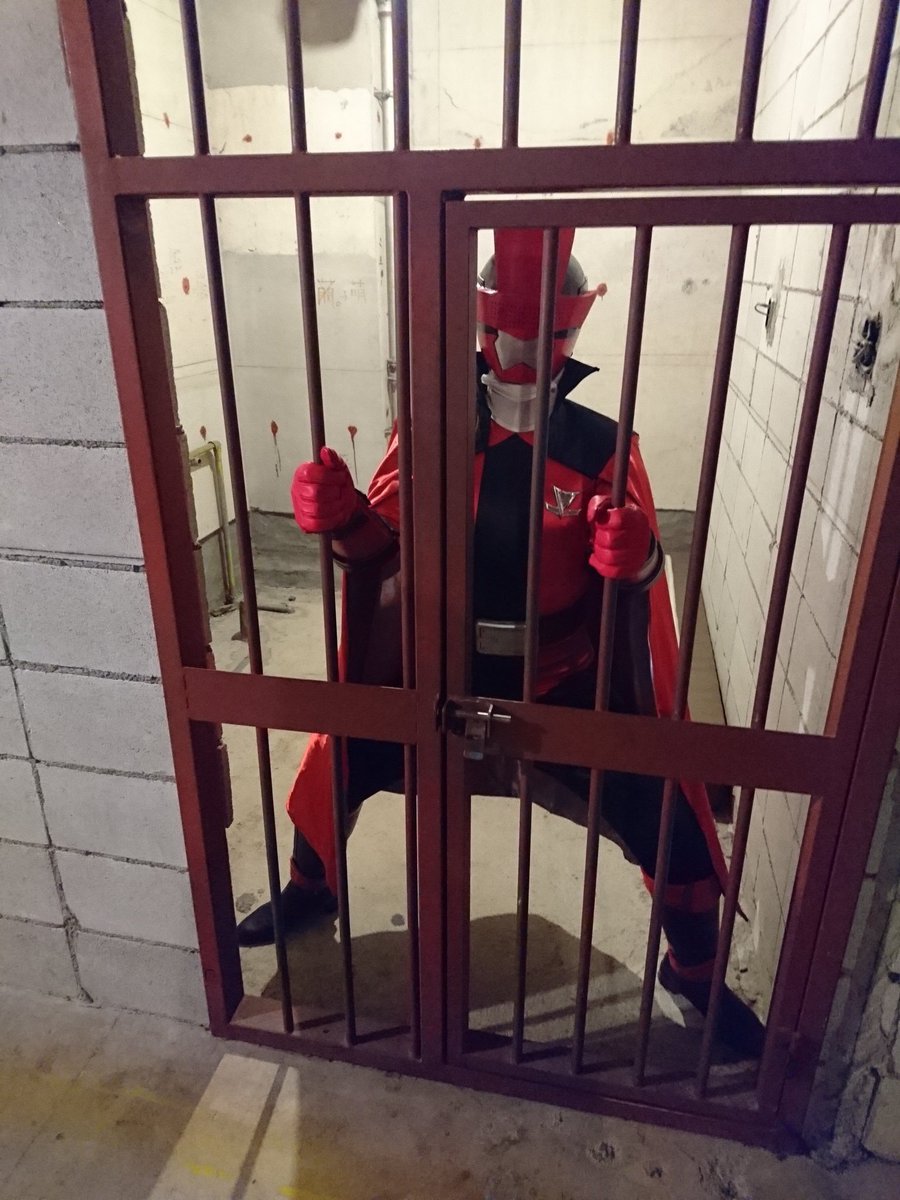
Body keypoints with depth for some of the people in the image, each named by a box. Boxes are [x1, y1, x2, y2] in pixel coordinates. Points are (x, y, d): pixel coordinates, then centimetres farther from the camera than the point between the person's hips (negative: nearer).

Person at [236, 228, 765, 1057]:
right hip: (443, 666, 2)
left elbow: (633, 581, -10)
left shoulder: (601, 446, -10)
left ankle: (694, 973, 31)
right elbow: (383, 546, -5)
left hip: (564, 677, -1)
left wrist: (634, 562, -33)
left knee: (668, 823, -1)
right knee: (335, 767, 7)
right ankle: (311, 890, 43)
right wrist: (341, 519, -27)